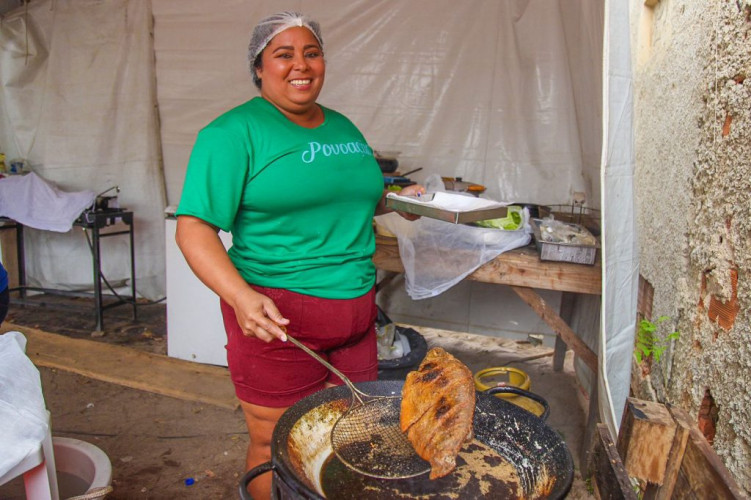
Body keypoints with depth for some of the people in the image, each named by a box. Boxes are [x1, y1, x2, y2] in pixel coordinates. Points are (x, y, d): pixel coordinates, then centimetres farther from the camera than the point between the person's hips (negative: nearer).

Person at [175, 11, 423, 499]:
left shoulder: (343, 127, 14)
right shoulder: (234, 132, -8)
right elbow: (194, 228, -14)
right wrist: (241, 297, -28)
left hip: (356, 309, 7)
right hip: (278, 318, -6)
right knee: (278, 447, 7)